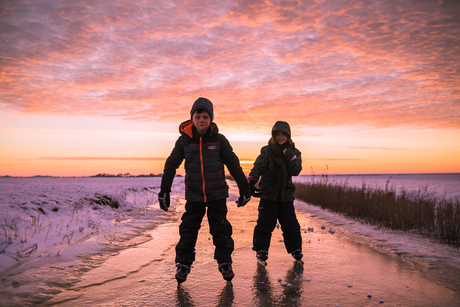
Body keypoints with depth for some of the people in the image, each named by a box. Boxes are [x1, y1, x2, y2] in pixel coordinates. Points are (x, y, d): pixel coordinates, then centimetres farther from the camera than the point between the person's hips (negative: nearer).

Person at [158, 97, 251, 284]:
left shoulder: (219, 139, -7)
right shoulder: (184, 140, -5)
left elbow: (233, 164, -2)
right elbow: (171, 165, 1)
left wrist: (244, 188, -1)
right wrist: (164, 190, -2)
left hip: (217, 194, -1)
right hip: (193, 195, 1)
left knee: (221, 230, 6)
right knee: (188, 230, 6)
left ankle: (225, 263, 23)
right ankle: (183, 264, 21)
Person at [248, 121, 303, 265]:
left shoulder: (294, 152, 5)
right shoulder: (267, 150, -3)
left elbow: (296, 171, -7)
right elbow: (259, 165, -17)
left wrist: (289, 155, -20)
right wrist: (251, 180, -33)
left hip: (286, 194, 2)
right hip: (268, 194, -2)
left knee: (290, 224, 7)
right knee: (265, 223, -2)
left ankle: (296, 249, 25)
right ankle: (261, 250, 14)